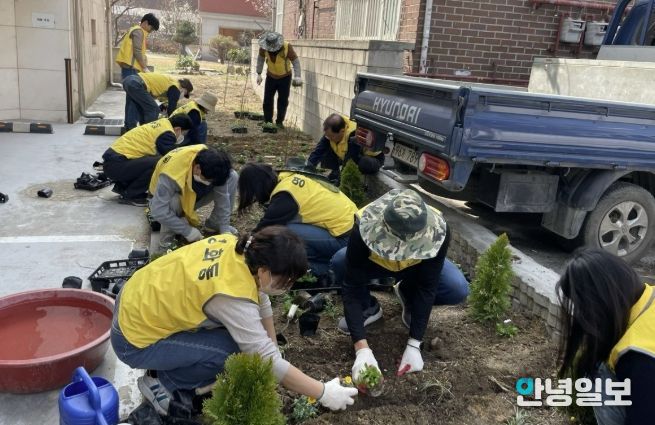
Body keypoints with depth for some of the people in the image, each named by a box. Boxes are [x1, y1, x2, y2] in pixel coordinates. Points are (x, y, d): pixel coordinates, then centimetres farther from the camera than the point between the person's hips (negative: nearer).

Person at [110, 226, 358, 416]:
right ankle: (164, 384, 2)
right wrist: (324, 394, -19)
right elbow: (267, 361, -27)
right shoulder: (232, 296, -33)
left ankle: (172, 364, 15)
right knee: (235, 352, -18)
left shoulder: (235, 247, -12)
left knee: (238, 325, 5)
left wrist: (272, 348, 7)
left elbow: (261, 301, 3)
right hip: (135, 340, -8)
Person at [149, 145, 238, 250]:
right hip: (166, 199, -4)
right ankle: (167, 238, -13)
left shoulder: (209, 161, -26)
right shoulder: (171, 174, -40)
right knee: (174, 202, -41)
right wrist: (188, 231, -33)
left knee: (232, 177, -15)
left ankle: (214, 224, -1)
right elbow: (158, 211, -39)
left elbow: (223, 197, -20)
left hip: (195, 194, 4)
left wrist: (225, 229, -21)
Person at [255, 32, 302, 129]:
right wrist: (259, 74, 0)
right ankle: (267, 121, 11)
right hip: (271, 76, 2)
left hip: (285, 77, -2)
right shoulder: (264, 47, -18)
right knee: (267, 99, 0)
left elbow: (295, 60, -21)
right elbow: (261, 59, 1)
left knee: (283, 100, -1)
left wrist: (297, 76, -30)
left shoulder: (287, 46, -26)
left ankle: (279, 122, 10)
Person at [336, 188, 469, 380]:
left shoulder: (437, 230, -37)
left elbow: (427, 287, -30)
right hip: (374, 263, -1)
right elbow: (352, 287, -37)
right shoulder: (364, 228, -40)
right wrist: (362, 349, -43)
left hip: (416, 267, 1)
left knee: (458, 290, -25)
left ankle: (408, 295, 6)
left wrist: (413, 345, -33)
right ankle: (368, 308, -3)